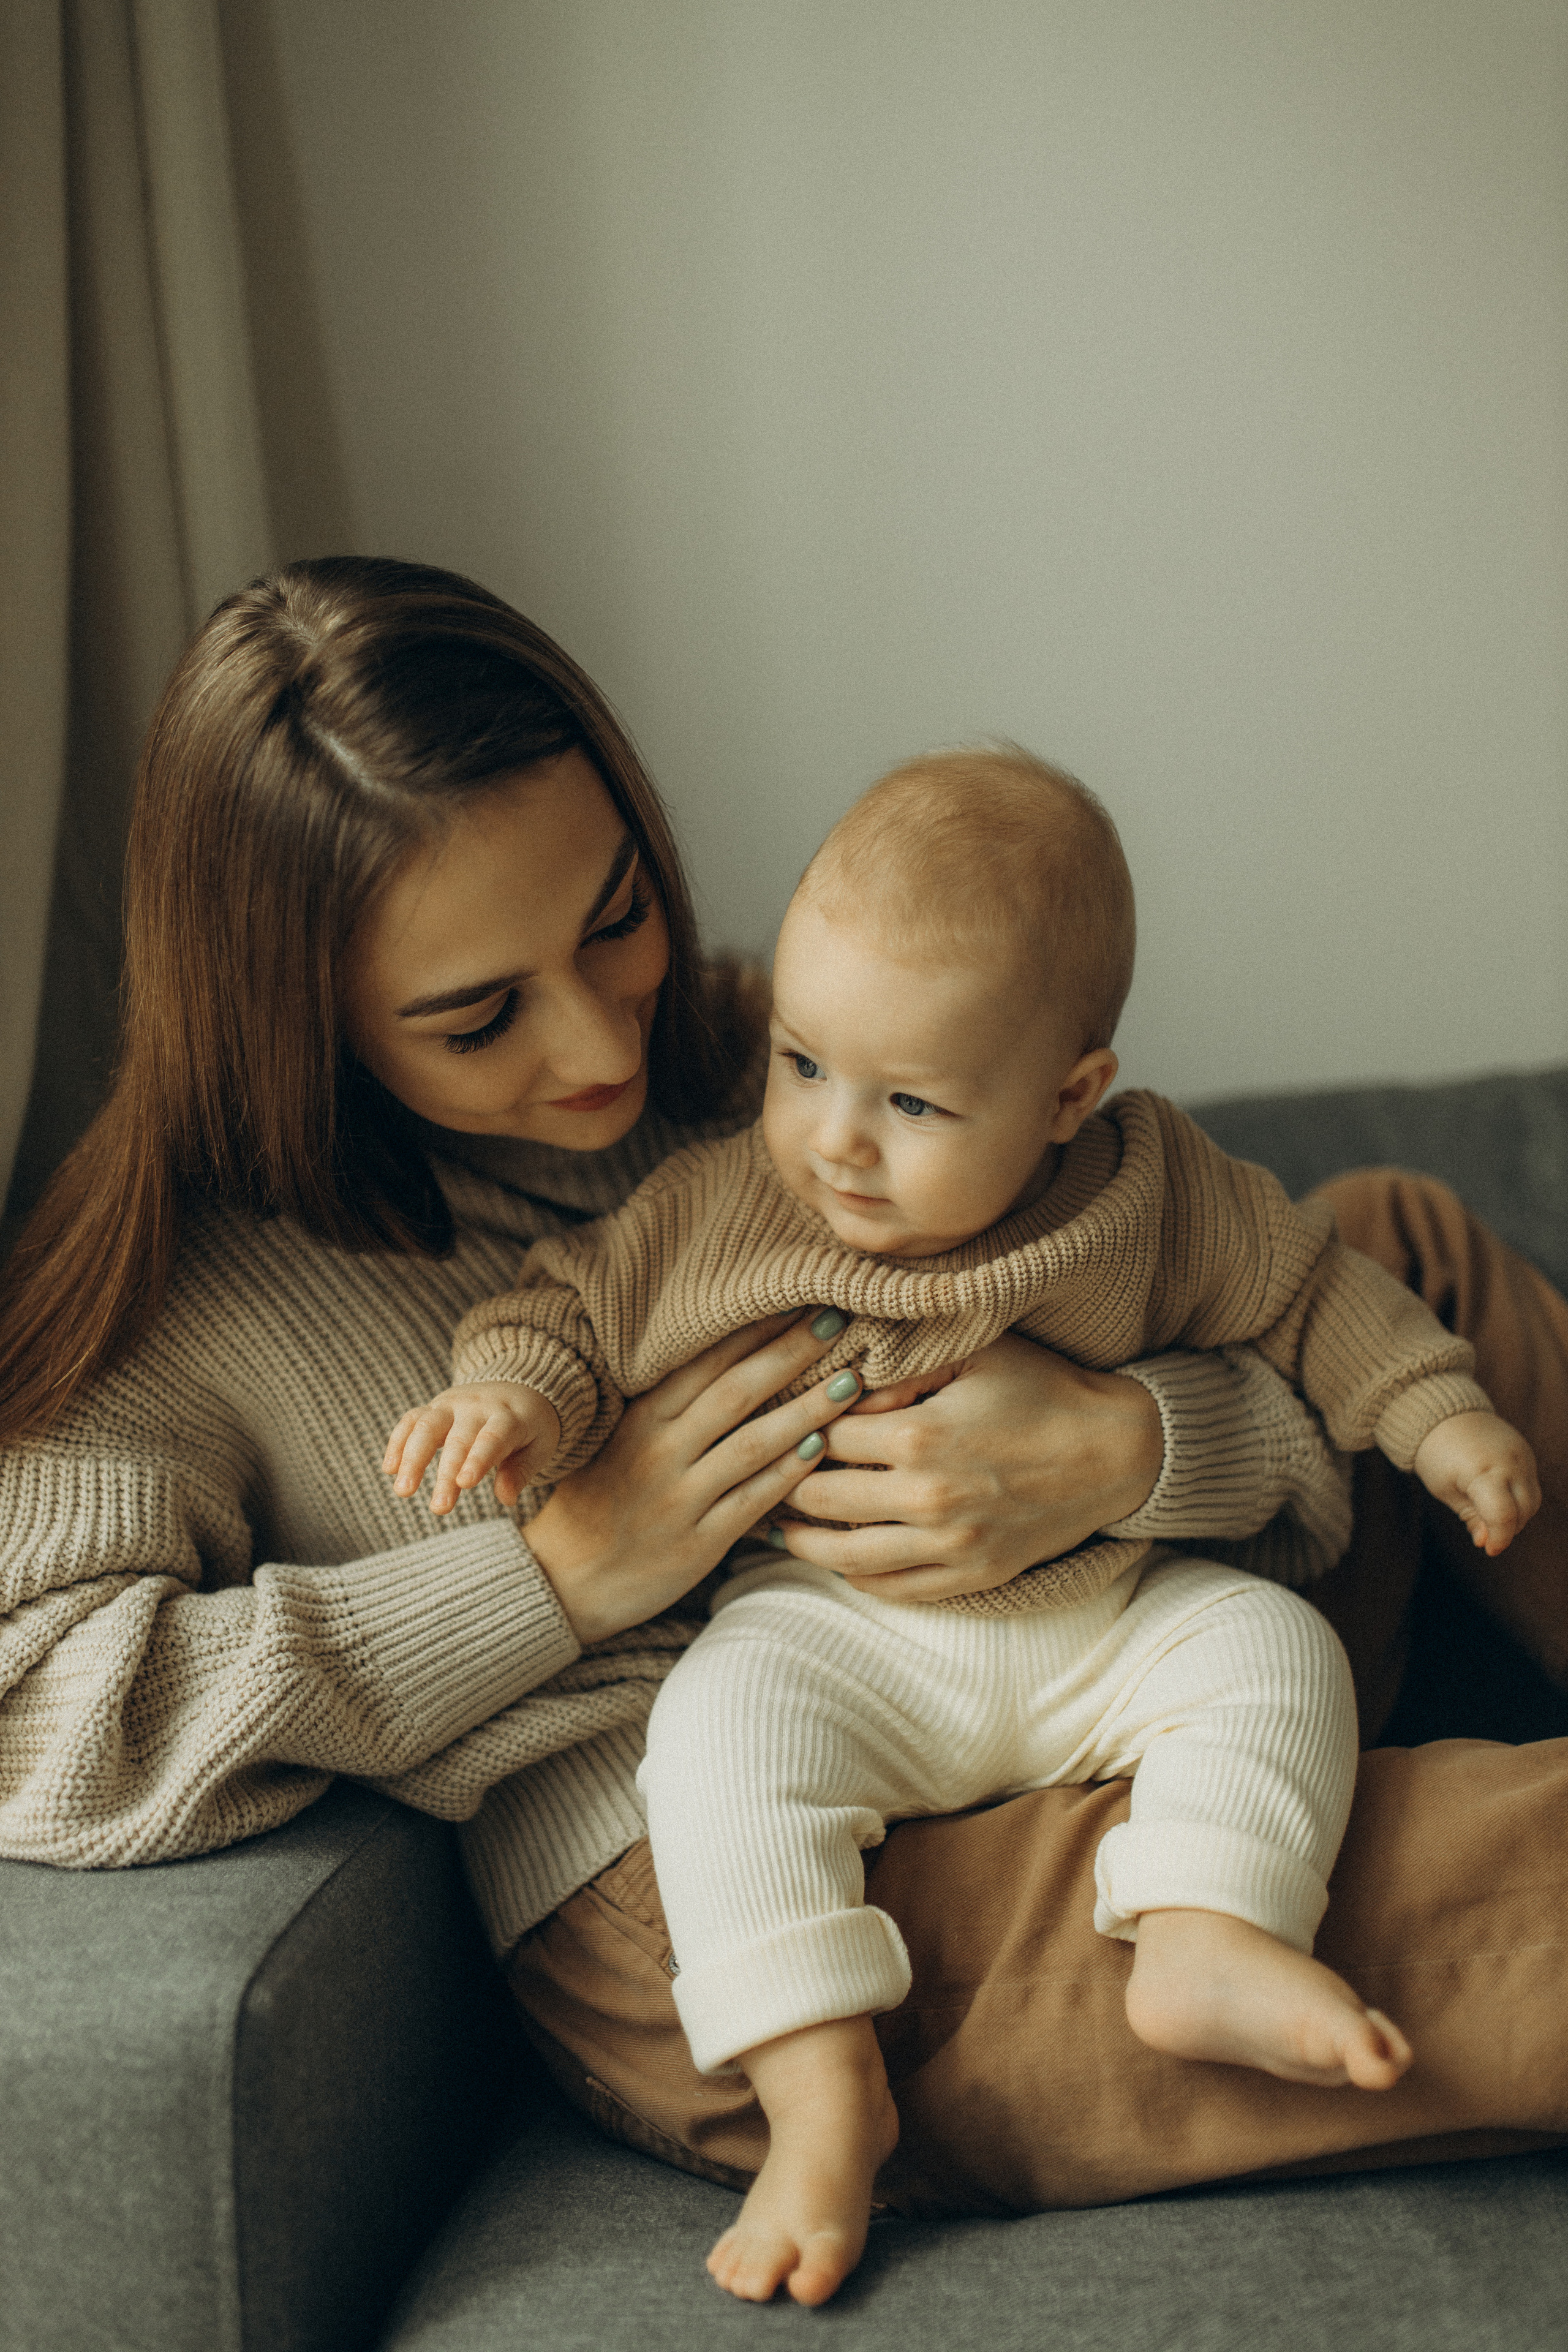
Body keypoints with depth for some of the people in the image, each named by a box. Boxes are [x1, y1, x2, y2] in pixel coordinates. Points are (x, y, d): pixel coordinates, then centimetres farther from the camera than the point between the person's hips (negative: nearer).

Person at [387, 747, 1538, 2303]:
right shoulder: (712, 1214, -7)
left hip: (1108, 1622, 2)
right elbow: (572, 1306, 3)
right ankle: (821, 2086, -30)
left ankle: (1202, 1942, -25)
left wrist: (1439, 1417, 3)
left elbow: (1304, 1295, 9)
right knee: (723, 1722, -29)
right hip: (830, 1634, -2)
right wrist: (513, 1395, -18)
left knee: (1275, 1645, -17)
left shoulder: (1147, 1191, -4)